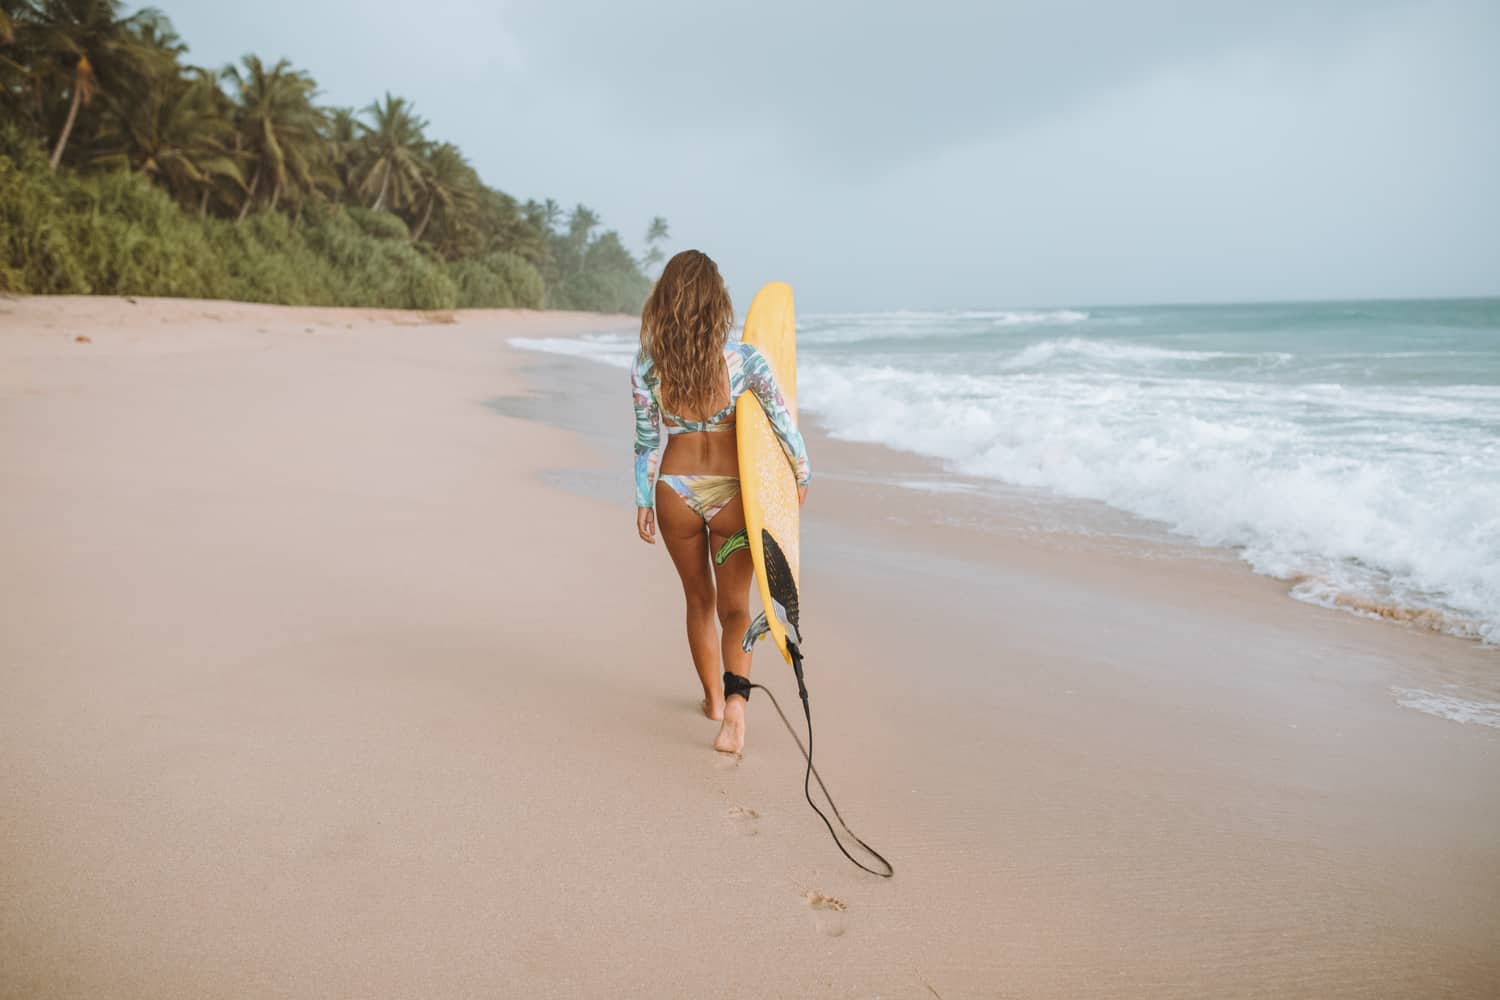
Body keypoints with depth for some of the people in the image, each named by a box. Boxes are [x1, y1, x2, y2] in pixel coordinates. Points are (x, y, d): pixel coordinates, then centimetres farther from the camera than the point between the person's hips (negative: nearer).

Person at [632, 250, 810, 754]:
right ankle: (735, 702, -15)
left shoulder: (646, 366, -7)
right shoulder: (743, 359, -12)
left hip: (675, 491, 2)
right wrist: (802, 473, 7)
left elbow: (648, 441, -3)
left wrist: (643, 502, 7)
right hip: (730, 491, -2)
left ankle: (713, 697, 36)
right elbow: (783, 420, -8)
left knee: (699, 600, 21)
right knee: (734, 607, 6)